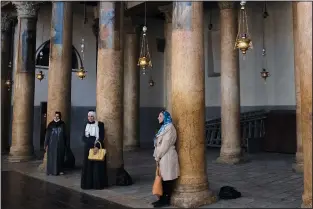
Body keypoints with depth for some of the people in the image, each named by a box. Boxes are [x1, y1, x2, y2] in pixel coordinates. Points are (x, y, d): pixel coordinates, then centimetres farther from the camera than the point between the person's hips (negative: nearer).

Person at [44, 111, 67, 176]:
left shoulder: (62, 124, 3)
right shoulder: (50, 124, 0)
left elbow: (65, 135, 6)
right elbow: (47, 134, -1)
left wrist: (65, 144, 4)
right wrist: (46, 144, -5)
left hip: (60, 144, 1)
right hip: (52, 144, -1)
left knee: (60, 157, 6)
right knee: (52, 157, 1)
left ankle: (60, 170, 14)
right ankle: (51, 170, 8)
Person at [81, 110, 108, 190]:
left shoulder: (100, 125, -4)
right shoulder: (86, 125, 9)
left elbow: (102, 137, -10)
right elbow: (83, 138, 3)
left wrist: (97, 146, -22)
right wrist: (92, 142, -14)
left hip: (98, 147, -4)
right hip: (88, 148, 4)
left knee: (98, 166, -3)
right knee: (88, 166, 3)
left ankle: (98, 184, 3)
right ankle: (88, 184, 9)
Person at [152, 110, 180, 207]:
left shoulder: (169, 127, -13)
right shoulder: (164, 128, 17)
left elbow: (166, 144, -18)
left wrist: (158, 156, -12)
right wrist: (157, 156, 8)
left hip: (167, 157, -9)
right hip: (162, 157, 9)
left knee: (167, 179, -2)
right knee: (162, 178, 12)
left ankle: (166, 200, 5)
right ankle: (163, 198, 19)